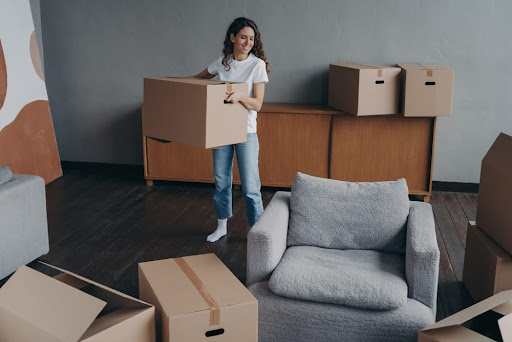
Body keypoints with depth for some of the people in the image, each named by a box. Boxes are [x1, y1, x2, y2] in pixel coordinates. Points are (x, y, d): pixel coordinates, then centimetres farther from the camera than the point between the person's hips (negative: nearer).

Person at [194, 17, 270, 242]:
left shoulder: (257, 65, -9)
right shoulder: (222, 62, 3)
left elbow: (257, 104, -13)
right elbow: (198, 79, 22)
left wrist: (240, 97, -30)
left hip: (246, 132, -4)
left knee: (250, 186, -4)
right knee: (221, 181, 13)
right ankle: (222, 226, 30)